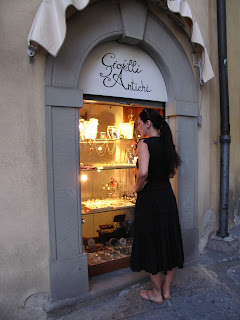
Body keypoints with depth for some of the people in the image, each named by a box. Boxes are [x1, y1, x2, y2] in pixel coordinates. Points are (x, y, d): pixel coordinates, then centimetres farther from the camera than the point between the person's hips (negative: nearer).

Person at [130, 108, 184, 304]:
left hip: (150, 199, -7)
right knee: (169, 241, 16)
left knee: (152, 244, 8)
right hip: (168, 196, 7)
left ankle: (157, 293, 27)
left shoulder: (145, 143, -15)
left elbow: (143, 172, -30)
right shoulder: (167, 143, 6)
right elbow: (172, 172, 13)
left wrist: (137, 187, -13)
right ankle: (166, 289, 34)